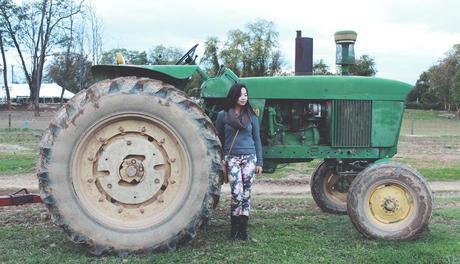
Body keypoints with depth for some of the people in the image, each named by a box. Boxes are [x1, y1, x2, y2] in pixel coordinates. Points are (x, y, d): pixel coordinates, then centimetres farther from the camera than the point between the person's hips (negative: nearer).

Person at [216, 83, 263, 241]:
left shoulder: (251, 116, 9)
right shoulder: (223, 116, 3)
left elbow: (257, 140, 12)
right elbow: (218, 139, 8)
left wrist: (259, 162, 7)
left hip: (249, 157, 2)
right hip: (231, 158, -2)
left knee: (246, 195, 4)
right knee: (237, 195, -10)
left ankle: (243, 229, 14)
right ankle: (234, 229, 5)